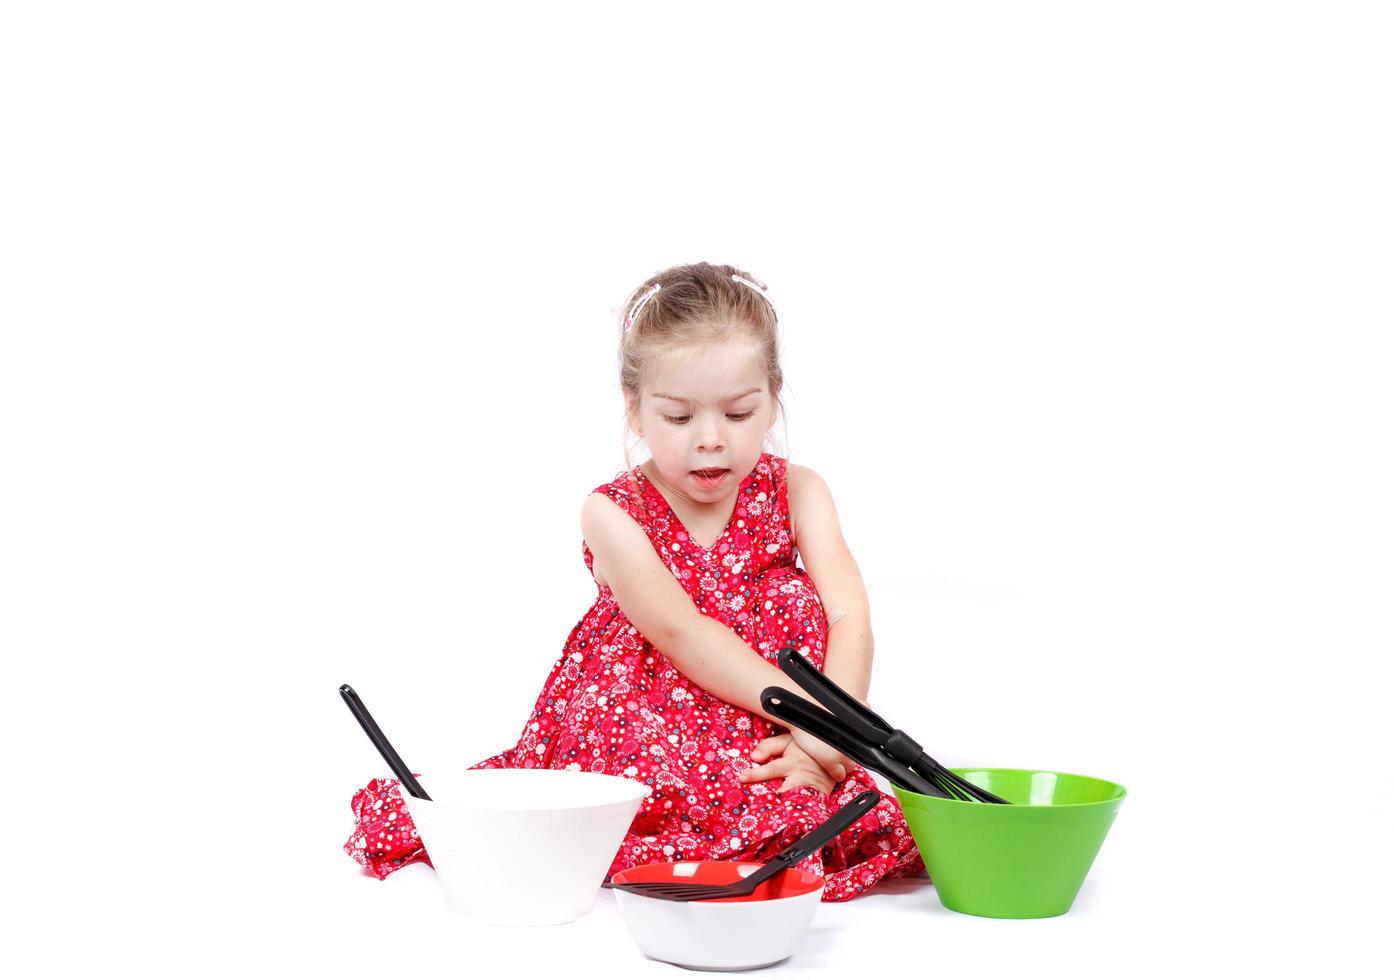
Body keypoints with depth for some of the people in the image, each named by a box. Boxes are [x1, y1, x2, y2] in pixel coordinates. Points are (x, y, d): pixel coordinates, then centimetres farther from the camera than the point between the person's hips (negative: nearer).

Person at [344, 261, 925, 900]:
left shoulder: (795, 494, 5)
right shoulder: (613, 513, -3)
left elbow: (850, 620, -9)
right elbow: (679, 631, -19)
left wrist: (826, 741, -27)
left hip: (767, 758, 3)